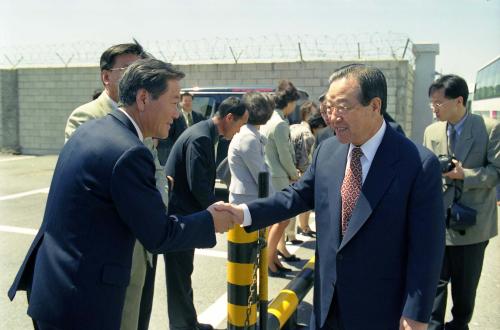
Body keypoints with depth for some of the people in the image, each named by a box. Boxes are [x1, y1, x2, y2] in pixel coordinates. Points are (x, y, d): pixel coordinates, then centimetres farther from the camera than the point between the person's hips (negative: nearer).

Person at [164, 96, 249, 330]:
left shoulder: (204, 133, 8)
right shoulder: (200, 138, -22)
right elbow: (198, 186, -25)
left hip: (184, 213, 10)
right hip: (178, 214, -10)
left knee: (182, 273, 19)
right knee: (180, 275, 4)